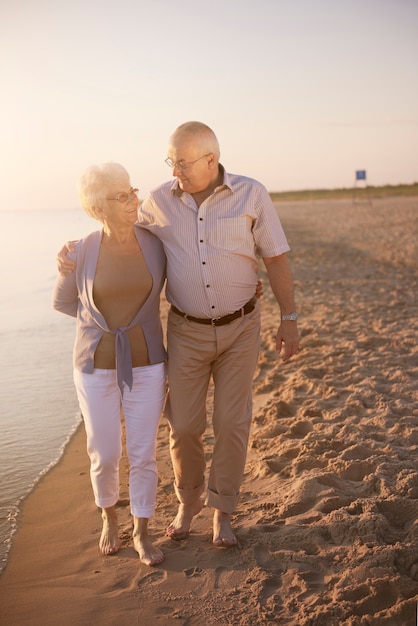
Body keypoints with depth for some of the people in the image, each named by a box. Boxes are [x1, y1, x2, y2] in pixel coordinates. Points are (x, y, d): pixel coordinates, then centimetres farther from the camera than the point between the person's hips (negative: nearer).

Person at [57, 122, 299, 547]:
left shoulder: (251, 195, -11)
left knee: (231, 422, 2)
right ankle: (188, 501, 31)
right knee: (184, 424, 4)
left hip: (240, 326, -1)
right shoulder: (161, 201, -5)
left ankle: (223, 512, 21)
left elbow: (276, 257, -5)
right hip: (188, 330, 1)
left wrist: (289, 319, -5)